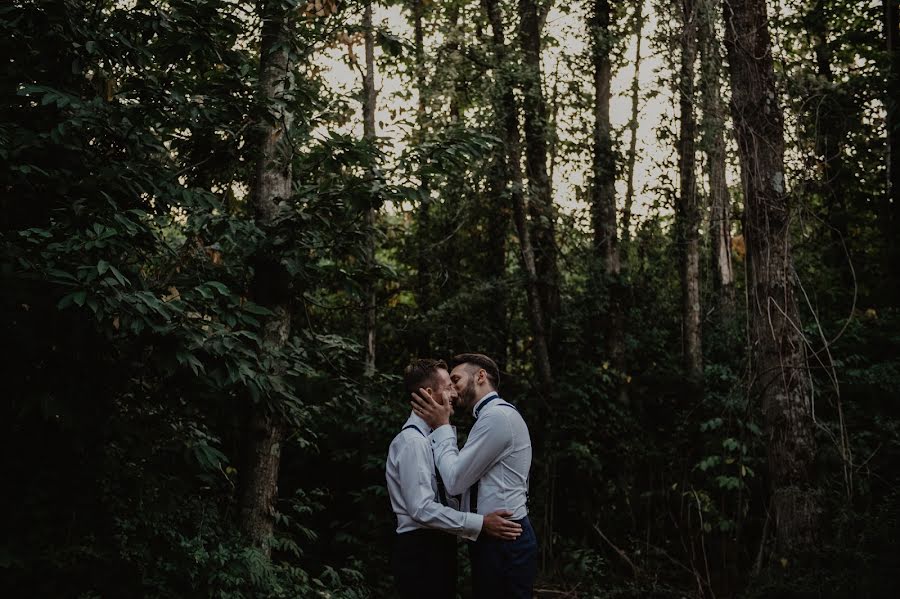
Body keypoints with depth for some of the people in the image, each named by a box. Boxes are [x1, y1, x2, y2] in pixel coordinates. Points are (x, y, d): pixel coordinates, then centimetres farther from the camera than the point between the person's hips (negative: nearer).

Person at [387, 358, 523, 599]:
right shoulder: (412, 442, -16)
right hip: (421, 552, -10)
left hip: (437, 548, 10)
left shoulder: (428, 437, 15)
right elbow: (422, 508, -23)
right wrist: (480, 523, -23)